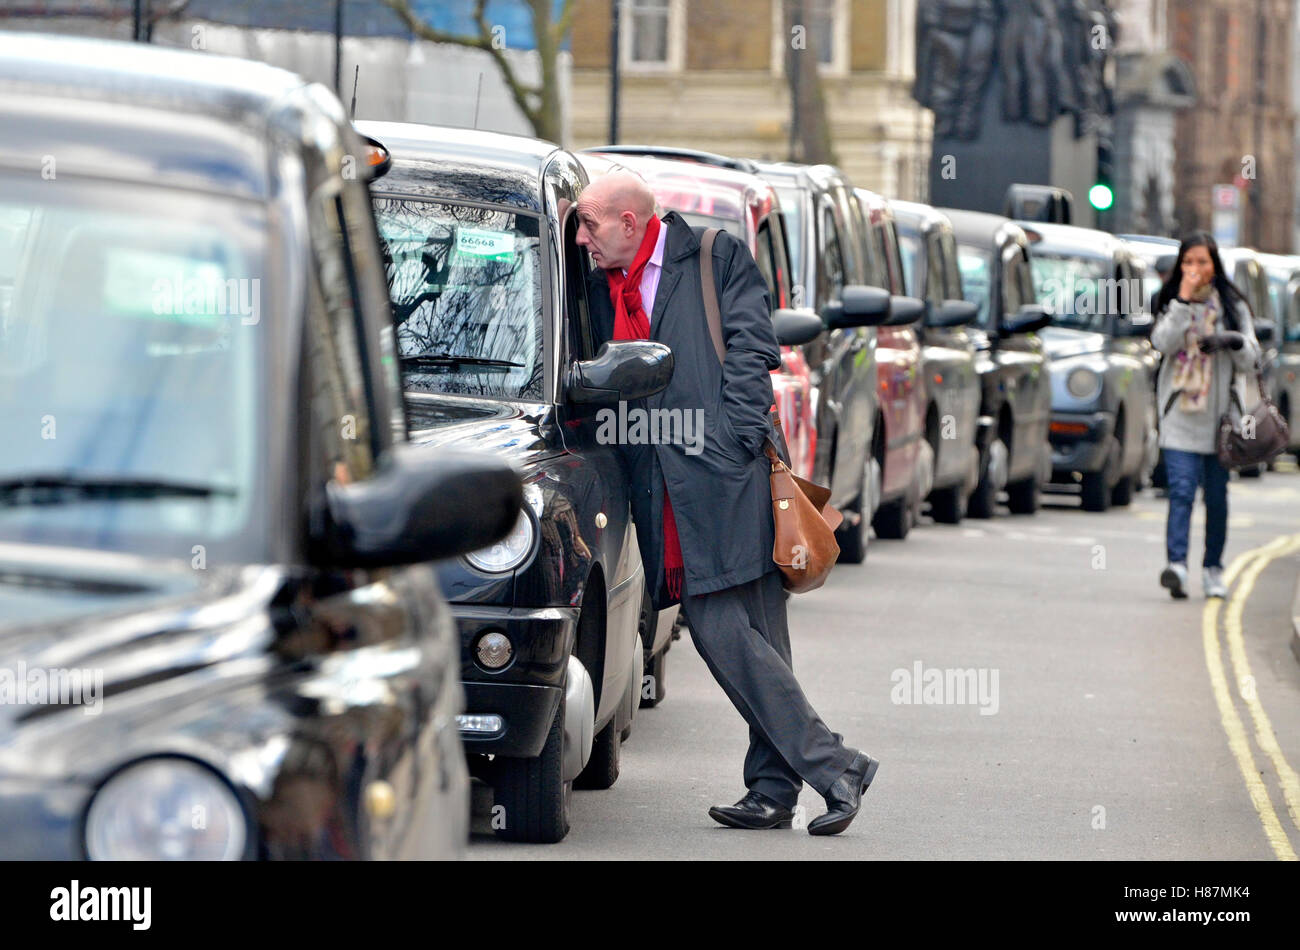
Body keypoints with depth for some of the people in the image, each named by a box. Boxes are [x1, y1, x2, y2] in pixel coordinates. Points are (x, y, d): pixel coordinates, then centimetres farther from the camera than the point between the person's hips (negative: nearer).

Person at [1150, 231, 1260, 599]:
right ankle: (1176, 564, -26)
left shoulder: (1231, 305, 8)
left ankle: (1213, 568, 19)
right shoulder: (1170, 302, 7)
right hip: (1180, 414, -2)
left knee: (1216, 496, 7)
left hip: (1218, 416, 2)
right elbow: (1164, 342, -11)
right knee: (1182, 490, -15)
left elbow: (1250, 358, 6)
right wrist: (1184, 302, -16)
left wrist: (1231, 341, -14)